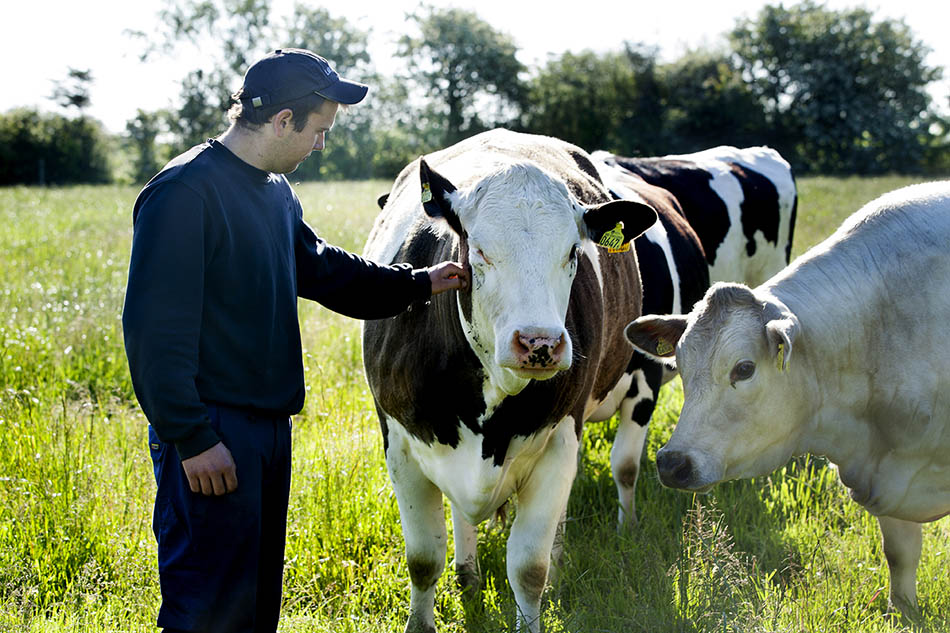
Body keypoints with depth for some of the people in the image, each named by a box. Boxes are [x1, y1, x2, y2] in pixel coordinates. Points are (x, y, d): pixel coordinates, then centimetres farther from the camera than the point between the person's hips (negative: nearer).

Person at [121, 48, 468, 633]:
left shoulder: (276, 191, 12)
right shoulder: (184, 193, -17)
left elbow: (321, 268, 28)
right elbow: (155, 327, -21)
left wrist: (418, 283, 26)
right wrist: (191, 437, -22)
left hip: (270, 425, 9)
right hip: (211, 434, -9)